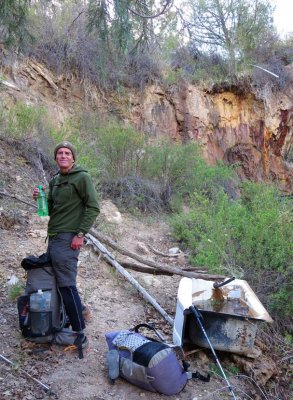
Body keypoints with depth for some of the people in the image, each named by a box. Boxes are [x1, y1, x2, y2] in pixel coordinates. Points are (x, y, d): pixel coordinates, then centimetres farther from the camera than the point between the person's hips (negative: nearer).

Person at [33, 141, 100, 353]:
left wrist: (80, 234, -17)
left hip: (68, 239, -8)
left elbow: (93, 207, -12)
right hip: (54, 237, 8)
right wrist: (40, 198, 2)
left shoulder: (82, 177, -7)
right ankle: (66, 322, 26)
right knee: (54, 282, 12)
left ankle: (79, 334, 0)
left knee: (67, 285, -8)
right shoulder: (54, 180, 16)